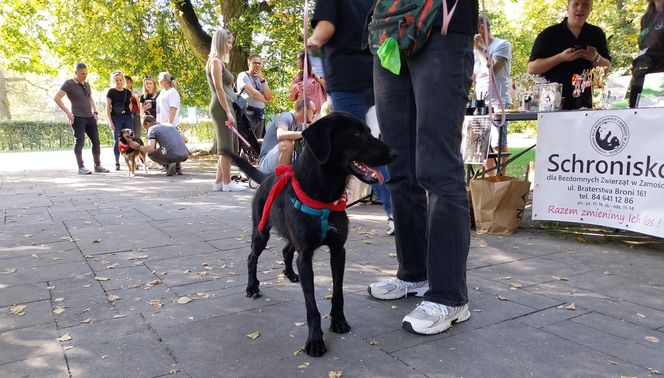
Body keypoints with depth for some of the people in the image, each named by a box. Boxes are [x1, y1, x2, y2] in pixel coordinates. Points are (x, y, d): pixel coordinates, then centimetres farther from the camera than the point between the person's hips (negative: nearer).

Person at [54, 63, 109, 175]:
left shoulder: (87, 84, 15)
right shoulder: (69, 84, -5)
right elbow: (56, 98, -12)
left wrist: (95, 111, 16)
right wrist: (67, 112, -16)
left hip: (90, 117, 7)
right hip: (78, 118, -7)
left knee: (96, 141, 5)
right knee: (79, 142, -3)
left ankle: (97, 165, 14)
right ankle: (81, 167, 2)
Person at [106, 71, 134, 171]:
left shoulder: (128, 92, 10)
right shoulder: (111, 92, 0)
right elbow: (108, 108, -2)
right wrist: (110, 121, -8)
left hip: (127, 117, 3)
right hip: (116, 118, -3)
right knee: (117, 140, -1)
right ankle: (117, 163, 5)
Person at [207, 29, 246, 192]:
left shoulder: (219, 61, 21)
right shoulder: (215, 61, -7)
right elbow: (219, 88, -15)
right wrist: (228, 112, -19)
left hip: (226, 106, 10)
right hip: (222, 106, -10)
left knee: (226, 146, 10)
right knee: (226, 145, -7)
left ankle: (219, 181, 14)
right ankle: (227, 182, -2)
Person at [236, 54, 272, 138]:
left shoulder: (262, 79, 18)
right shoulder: (243, 76, -1)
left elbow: (269, 97, 3)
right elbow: (254, 93, -14)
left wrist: (262, 79, -1)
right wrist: (264, 100, 4)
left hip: (260, 115, 7)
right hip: (248, 114, -7)